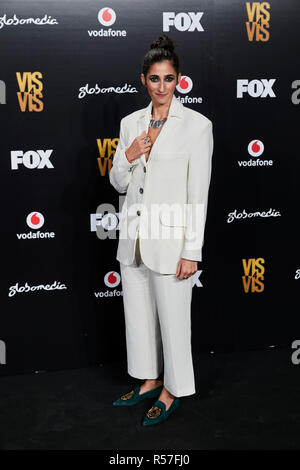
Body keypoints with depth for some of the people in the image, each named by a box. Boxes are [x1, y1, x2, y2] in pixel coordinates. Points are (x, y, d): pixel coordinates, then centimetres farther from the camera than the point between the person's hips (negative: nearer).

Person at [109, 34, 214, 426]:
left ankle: (172, 391, 27)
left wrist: (192, 251, -13)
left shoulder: (197, 125, -9)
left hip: (170, 240, -6)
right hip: (133, 238, 6)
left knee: (173, 320, 7)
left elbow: (199, 193, -11)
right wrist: (127, 157, -11)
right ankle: (149, 381, 37)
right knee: (138, 315, 17)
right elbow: (118, 183, 11)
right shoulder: (130, 123, 7)